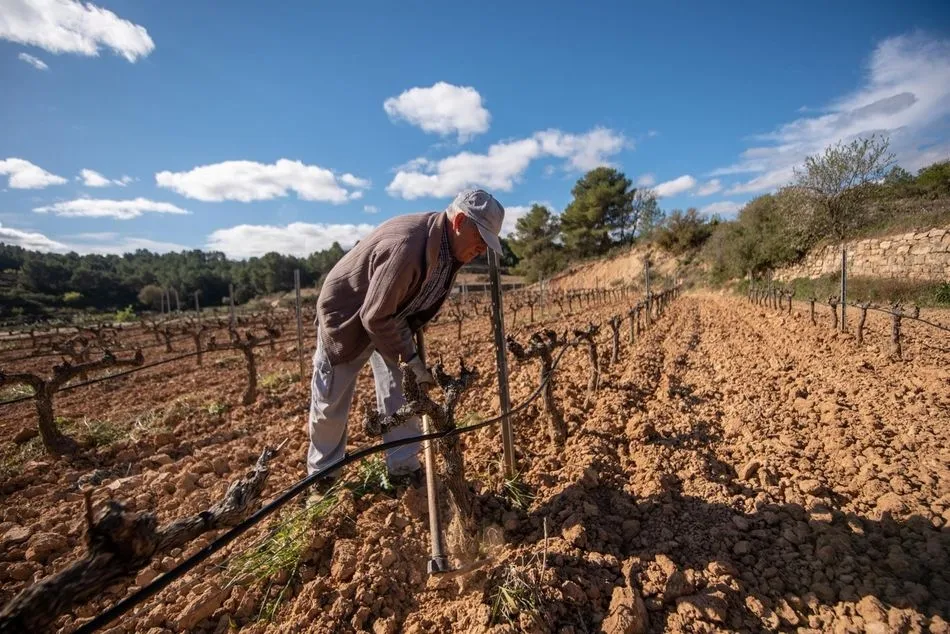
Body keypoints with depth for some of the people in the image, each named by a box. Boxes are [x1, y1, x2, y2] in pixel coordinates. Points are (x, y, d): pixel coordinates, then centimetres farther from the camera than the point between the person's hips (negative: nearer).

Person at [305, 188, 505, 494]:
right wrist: (411, 357, -24)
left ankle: (404, 468, 17)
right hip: (348, 317, -6)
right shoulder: (406, 246, -38)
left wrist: (414, 350, 5)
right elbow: (375, 318, -31)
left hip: (393, 317, 7)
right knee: (330, 404, 6)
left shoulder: (450, 247, -10)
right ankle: (322, 476, 29)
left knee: (401, 395, 2)